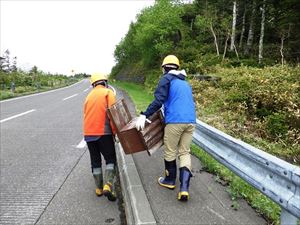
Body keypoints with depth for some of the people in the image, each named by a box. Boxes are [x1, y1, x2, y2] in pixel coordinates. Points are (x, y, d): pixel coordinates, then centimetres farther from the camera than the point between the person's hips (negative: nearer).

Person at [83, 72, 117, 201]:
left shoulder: (89, 96, 19)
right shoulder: (108, 92, -1)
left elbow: (87, 114, 17)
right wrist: (115, 131, -6)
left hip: (88, 133, 6)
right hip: (103, 132, -5)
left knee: (95, 161, 16)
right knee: (110, 159, 6)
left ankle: (99, 188, 22)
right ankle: (108, 186, -9)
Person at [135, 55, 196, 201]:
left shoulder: (166, 79, 2)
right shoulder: (185, 83, 24)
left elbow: (158, 101, -13)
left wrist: (144, 115, -14)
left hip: (175, 121, -6)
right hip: (190, 121, 7)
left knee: (170, 152, 12)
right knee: (184, 152, 12)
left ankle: (170, 180, 31)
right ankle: (184, 188, 0)